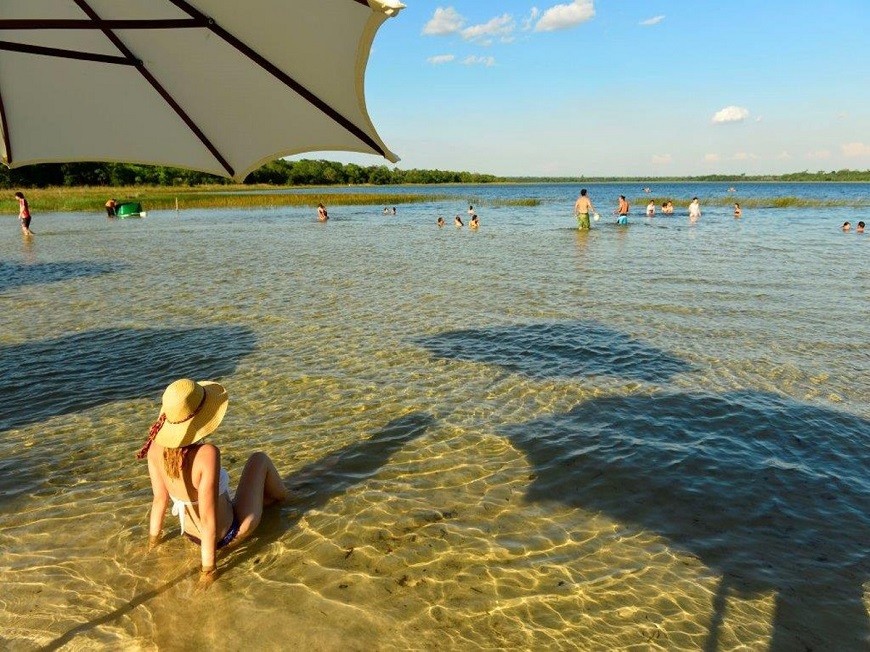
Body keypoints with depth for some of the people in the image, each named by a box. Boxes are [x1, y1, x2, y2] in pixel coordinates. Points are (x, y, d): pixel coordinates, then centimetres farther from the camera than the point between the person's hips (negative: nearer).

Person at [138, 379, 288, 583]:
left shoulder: (156, 446, -20)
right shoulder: (207, 454, -37)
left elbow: (159, 499, -6)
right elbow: (208, 519, -32)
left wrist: (153, 539, 10)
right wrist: (209, 569, -19)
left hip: (193, 535, 5)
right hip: (228, 534, -5)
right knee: (259, 459, 14)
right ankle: (279, 498, 42)